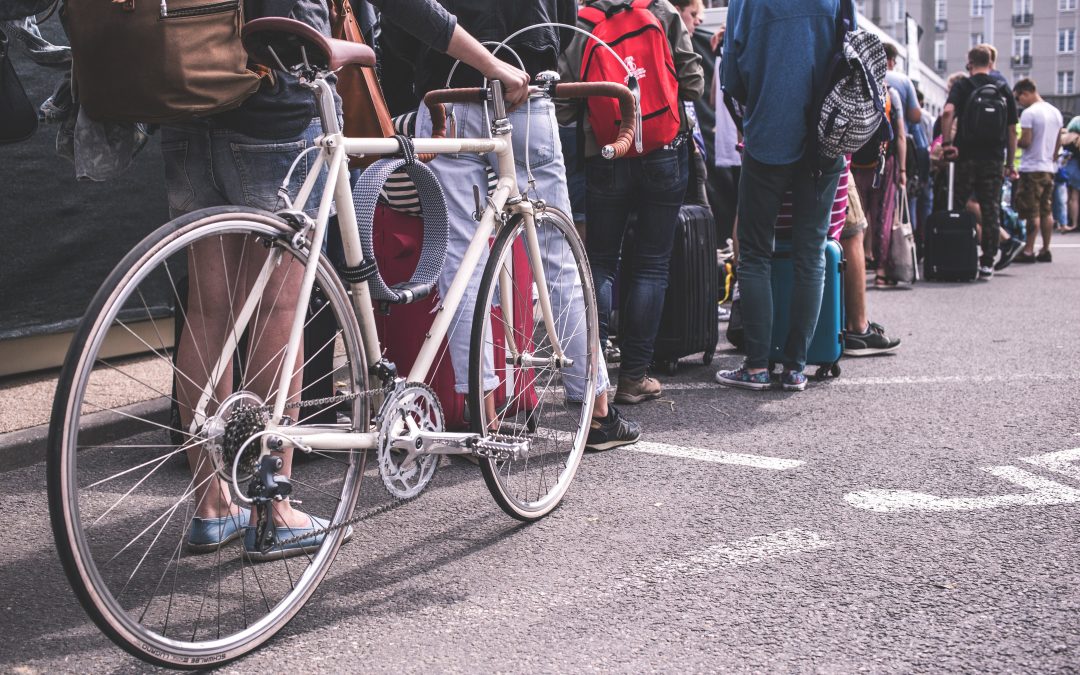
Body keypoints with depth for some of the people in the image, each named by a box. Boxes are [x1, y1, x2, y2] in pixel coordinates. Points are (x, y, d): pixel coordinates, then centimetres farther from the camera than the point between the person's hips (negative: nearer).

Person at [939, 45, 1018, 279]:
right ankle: (987, 263, 5)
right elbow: (1012, 130, 8)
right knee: (991, 210, 5)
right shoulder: (1004, 90, 8)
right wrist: (1010, 164, 13)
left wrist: (947, 142, -15)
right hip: (994, 159, 2)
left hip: (966, 156, -2)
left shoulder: (962, 86, -1)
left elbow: (947, 112, -21)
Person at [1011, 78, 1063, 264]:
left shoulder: (1029, 113, -13)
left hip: (1032, 168, -8)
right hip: (1049, 168, 8)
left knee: (1032, 212, -6)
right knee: (1046, 211, 10)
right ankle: (1046, 250, 11)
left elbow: (1025, 141, -17)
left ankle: (1029, 250, -4)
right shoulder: (1056, 112, 13)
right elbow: (1059, 143, 16)